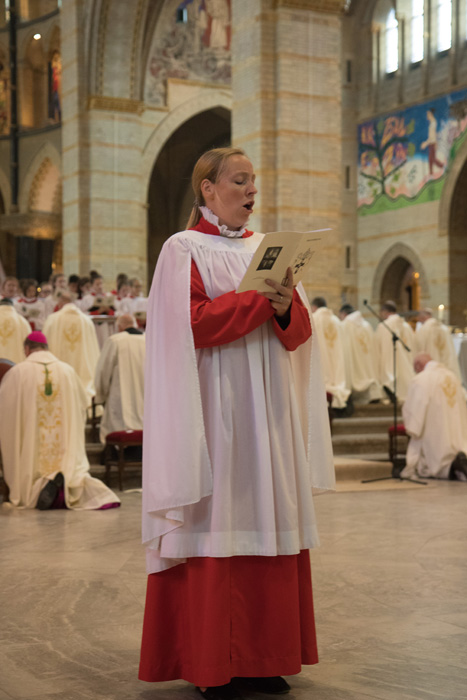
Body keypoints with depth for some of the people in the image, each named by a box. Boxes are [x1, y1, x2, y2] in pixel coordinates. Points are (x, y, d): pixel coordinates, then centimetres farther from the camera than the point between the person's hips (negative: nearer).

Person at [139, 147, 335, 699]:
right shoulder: (184, 249, 2)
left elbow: (299, 332, 11)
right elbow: (190, 322, -12)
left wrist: (286, 306, -10)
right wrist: (259, 299, -14)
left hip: (268, 407, 6)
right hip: (215, 408, -5)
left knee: (267, 523, 3)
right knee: (217, 525, -6)